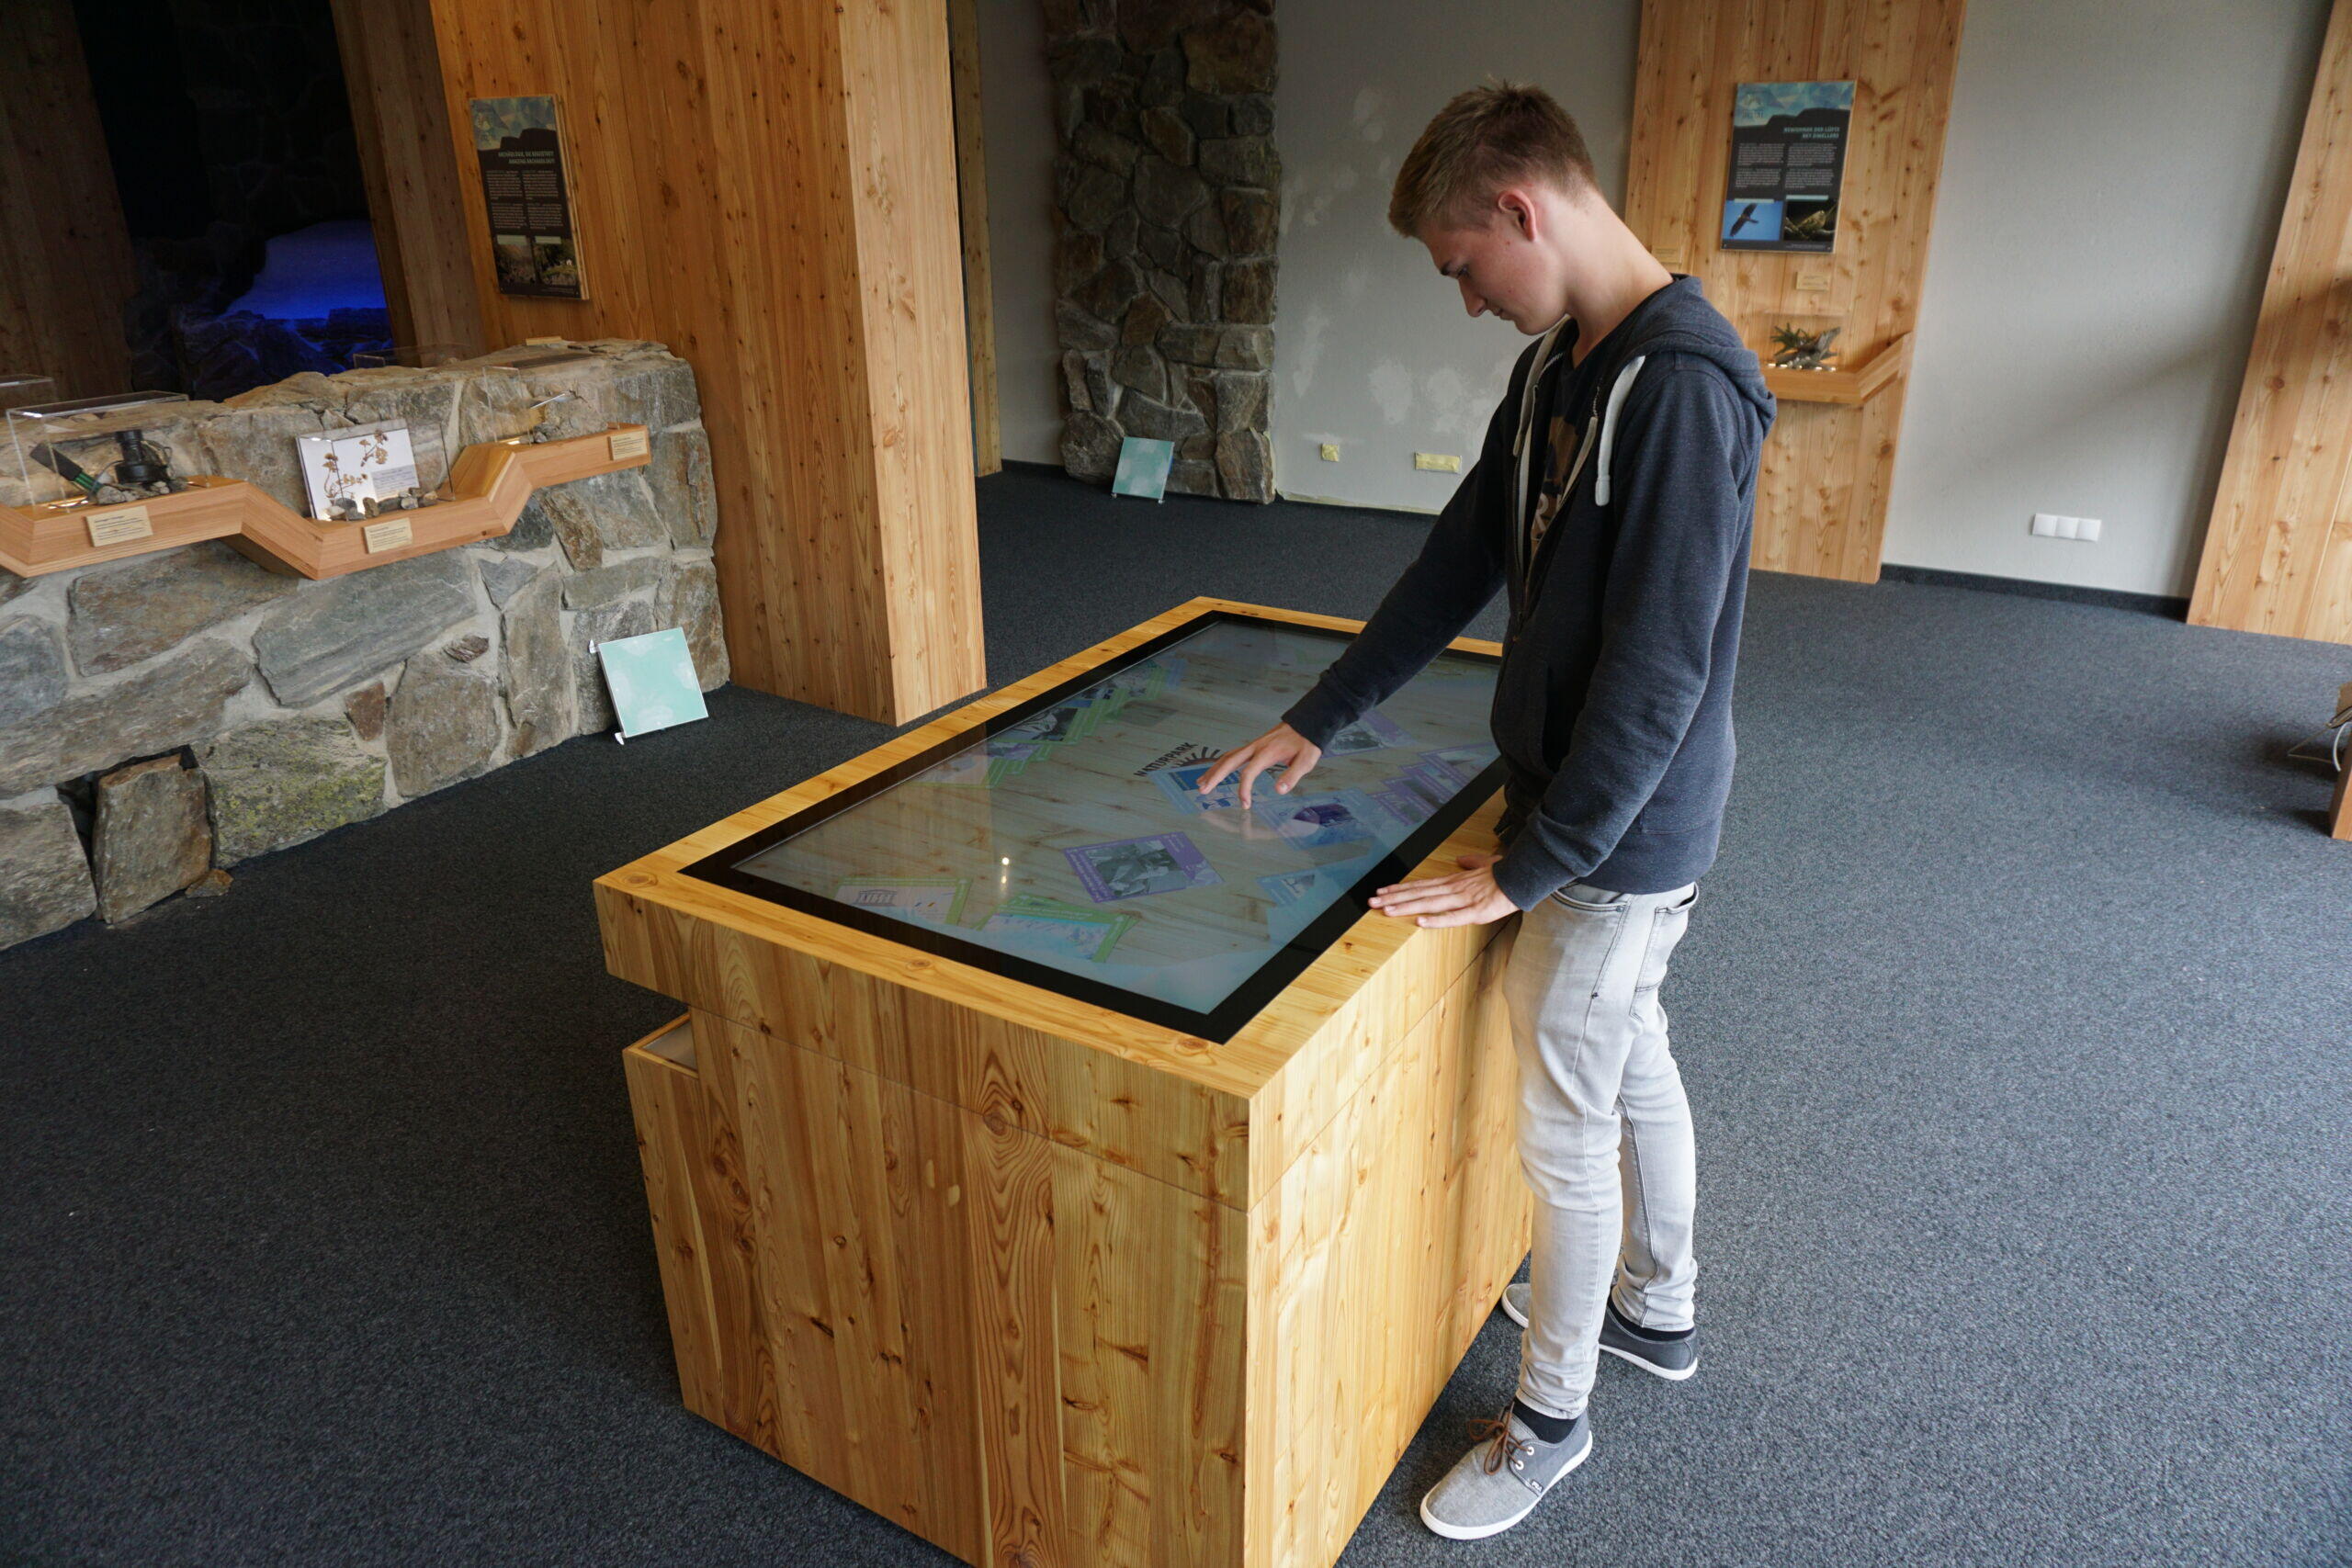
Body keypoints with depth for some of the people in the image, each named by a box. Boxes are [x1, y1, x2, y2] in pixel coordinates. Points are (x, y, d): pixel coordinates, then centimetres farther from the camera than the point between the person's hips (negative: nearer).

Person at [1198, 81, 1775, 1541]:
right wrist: (1318, 720, 13)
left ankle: (1549, 1419, 29)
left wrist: (1525, 869, -20)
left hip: (1623, 836, -9)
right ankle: (1658, 1309, 48)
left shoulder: (1684, 389, -26)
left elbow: (1658, 672, -27)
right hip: (1603, 813, 9)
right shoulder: (1558, 366, 4)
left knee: (1567, 1132, 7)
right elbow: (1459, 560, 11)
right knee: (1633, 1064, 24)